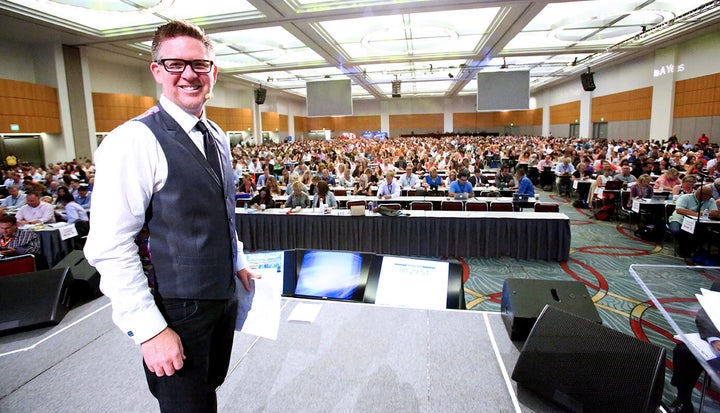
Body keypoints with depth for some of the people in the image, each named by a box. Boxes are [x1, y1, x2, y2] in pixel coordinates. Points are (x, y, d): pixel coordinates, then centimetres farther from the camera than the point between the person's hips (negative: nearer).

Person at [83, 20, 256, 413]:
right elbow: (109, 248, -21)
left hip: (224, 295, 7)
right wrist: (150, 330, -21)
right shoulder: (135, 140, -18)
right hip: (177, 309, -7)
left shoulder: (218, 138, 7)